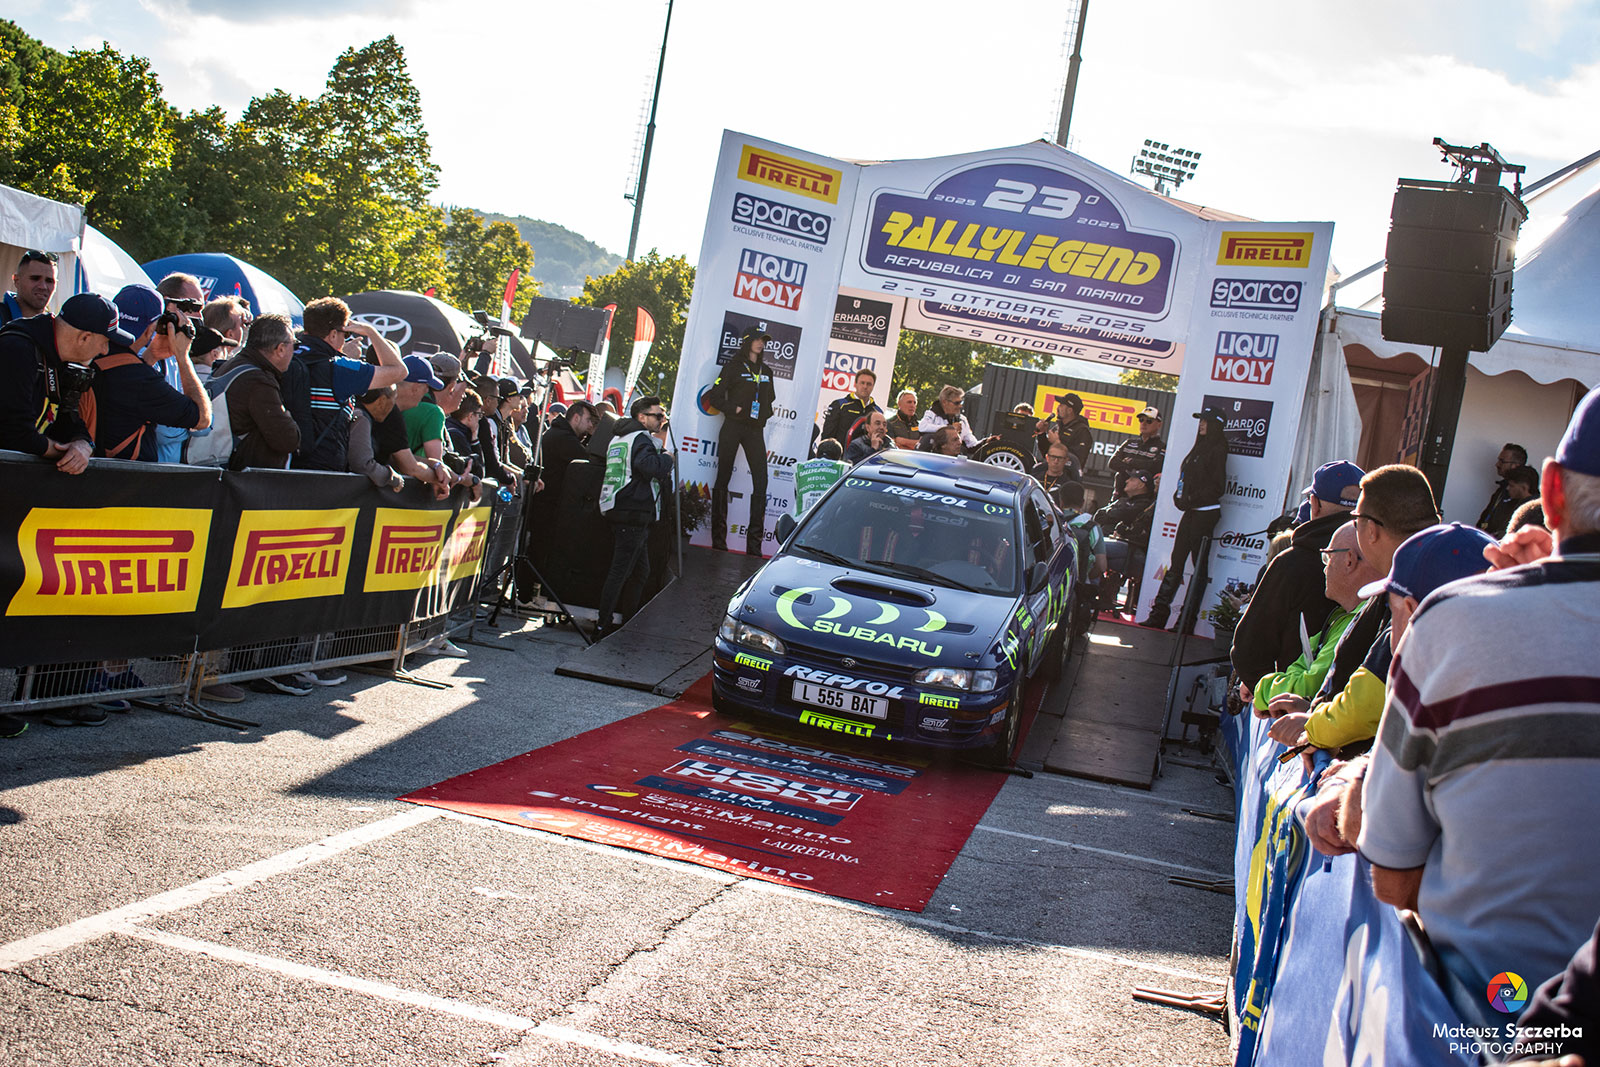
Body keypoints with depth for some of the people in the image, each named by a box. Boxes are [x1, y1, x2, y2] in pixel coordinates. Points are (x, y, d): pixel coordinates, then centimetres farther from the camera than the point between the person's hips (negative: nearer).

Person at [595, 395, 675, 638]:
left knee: (641, 571, 17)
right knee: (620, 572, -7)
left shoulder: (618, 438, 21)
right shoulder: (641, 438, -10)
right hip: (634, 515, -10)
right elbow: (650, 467, -28)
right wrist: (666, 458, -8)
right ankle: (602, 626, -6)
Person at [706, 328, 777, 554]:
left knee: (761, 481, -7)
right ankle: (718, 538, 5)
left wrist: (765, 413, 10)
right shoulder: (734, 367, 2)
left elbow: (770, 397, 28)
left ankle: (754, 542, -7)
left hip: (755, 430, 4)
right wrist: (733, 409, -11)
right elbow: (715, 396, 0)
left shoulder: (766, 372, 17)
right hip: (733, 427, -4)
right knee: (723, 479, 0)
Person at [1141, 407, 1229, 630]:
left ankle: (1189, 619, 3)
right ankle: (1159, 613, 4)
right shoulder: (1200, 447, 17)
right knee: (1176, 561, 5)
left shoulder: (1217, 450, -9)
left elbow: (1217, 486, -15)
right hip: (1191, 511, 8)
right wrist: (1180, 495, 6)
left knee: (1199, 564, -2)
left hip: (1205, 512, -8)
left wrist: (1193, 498, -16)